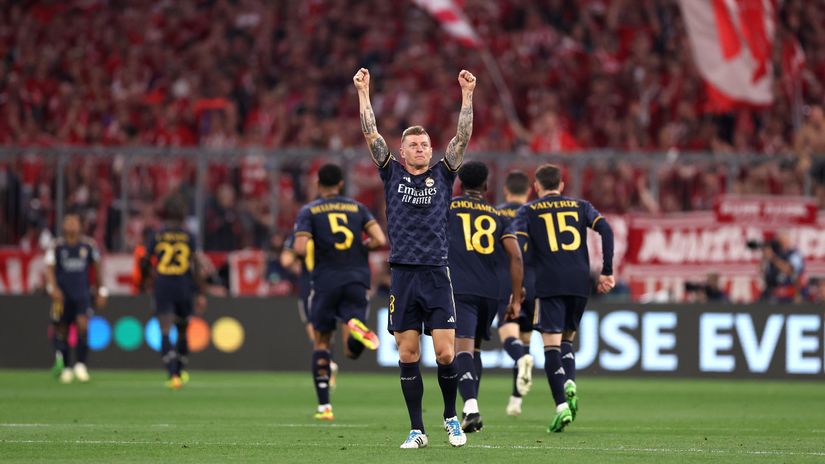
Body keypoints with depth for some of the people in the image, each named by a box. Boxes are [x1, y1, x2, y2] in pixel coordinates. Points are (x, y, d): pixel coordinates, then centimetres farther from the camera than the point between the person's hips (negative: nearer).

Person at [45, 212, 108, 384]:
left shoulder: (88, 245, 3)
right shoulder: (56, 246, -2)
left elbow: (97, 269, 12)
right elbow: (49, 269, -7)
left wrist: (101, 292, 11)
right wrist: (53, 288, -23)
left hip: (82, 294, 0)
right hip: (63, 295, 0)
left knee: (83, 325, -19)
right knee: (62, 330, 5)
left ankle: (80, 364, -9)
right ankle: (65, 367, 20)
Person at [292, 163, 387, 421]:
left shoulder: (309, 212, 2)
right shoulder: (358, 208, 9)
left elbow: (300, 249, -11)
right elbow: (380, 241, -2)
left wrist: (316, 251, 12)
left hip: (326, 281, -1)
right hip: (357, 280, 1)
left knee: (321, 344, 14)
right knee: (352, 352, 3)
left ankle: (324, 406, 7)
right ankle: (356, 327, -32)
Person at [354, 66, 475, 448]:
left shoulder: (442, 175, 10)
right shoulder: (392, 174, 9)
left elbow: (463, 138, 3)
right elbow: (371, 134, 4)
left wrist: (467, 95, -4)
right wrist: (363, 93, -2)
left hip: (437, 276, 0)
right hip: (403, 276, 0)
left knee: (445, 354, -6)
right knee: (408, 355, 0)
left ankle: (451, 417, 15)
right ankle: (417, 429, 6)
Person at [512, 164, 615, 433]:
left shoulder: (528, 211, 10)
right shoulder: (580, 206, 17)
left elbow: (516, 244, -5)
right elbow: (606, 230, 2)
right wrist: (607, 272, 2)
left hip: (549, 285, -3)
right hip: (580, 284, 3)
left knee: (551, 345, -4)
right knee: (566, 340, 19)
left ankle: (561, 406, -17)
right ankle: (570, 383, -9)